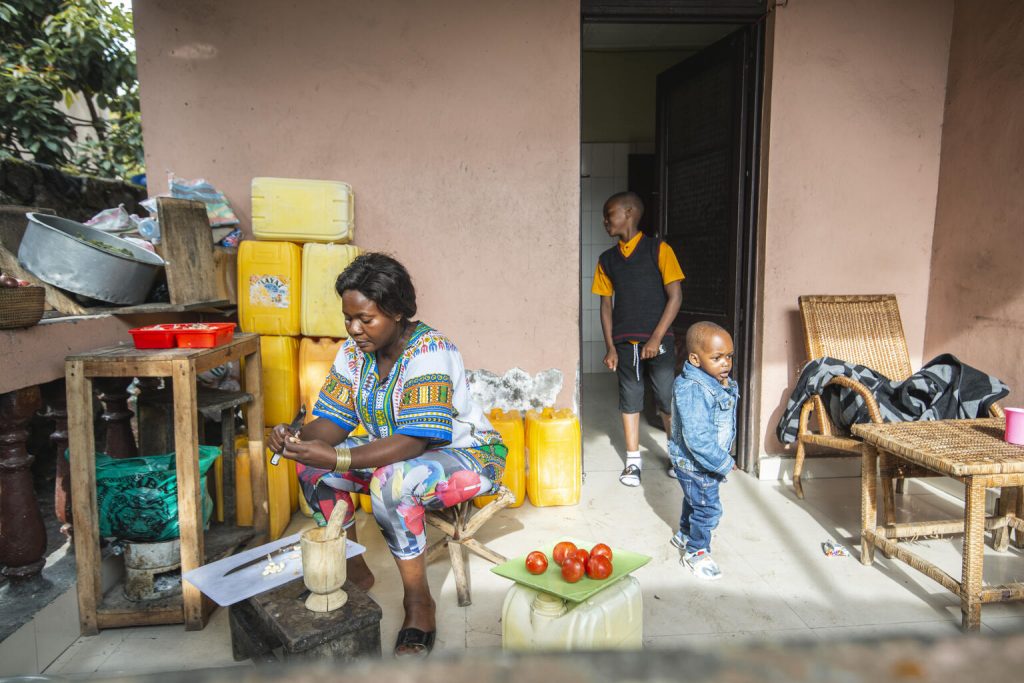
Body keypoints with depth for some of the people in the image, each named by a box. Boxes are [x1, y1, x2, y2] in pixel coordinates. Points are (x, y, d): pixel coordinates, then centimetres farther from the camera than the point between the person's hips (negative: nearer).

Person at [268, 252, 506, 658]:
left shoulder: (429, 351, -26)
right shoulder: (354, 352, -4)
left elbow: (413, 442, -33)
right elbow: (335, 422, -3)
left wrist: (337, 459, -40)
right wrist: (298, 439, -25)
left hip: (467, 454, -7)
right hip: (396, 454, 8)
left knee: (392, 482, -35)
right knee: (312, 465, -7)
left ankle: (419, 602, -14)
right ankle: (355, 572, 9)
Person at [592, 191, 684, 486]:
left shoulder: (659, 249, -6)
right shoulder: (607, 259, 7)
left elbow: (675, 296, -8)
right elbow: (606, 305, 8)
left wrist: (656, 339, -14)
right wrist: (610, 347, 2)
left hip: (658, 340, -3)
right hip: (624, 343, 4)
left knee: (668, 399, 2)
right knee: (629, 400, 9)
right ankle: (633, 460, 21)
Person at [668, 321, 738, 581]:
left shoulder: (723, 383, -1)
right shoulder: (692, 389, -33)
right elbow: (697, 437, -34)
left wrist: (724, 455, 16)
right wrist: (723, 462, -26)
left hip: (710, 459, 10)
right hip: (695, 462, -10)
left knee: (695, 499, 27)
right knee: (708, 508, 1)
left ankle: (685, 534, 49)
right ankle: (696, 552, 22)